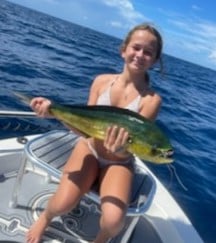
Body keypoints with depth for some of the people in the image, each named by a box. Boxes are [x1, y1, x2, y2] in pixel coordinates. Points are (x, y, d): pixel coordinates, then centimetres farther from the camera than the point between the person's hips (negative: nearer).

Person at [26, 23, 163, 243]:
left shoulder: (152, 99, -13)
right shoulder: (101, 81, -7)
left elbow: (132, 141, -18)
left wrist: (119, 147, -42)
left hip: (119, 162, -1)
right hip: (89, 149, 1)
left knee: (113, 220, -24)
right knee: (62, 204, -21)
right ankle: (45, 217, 19)